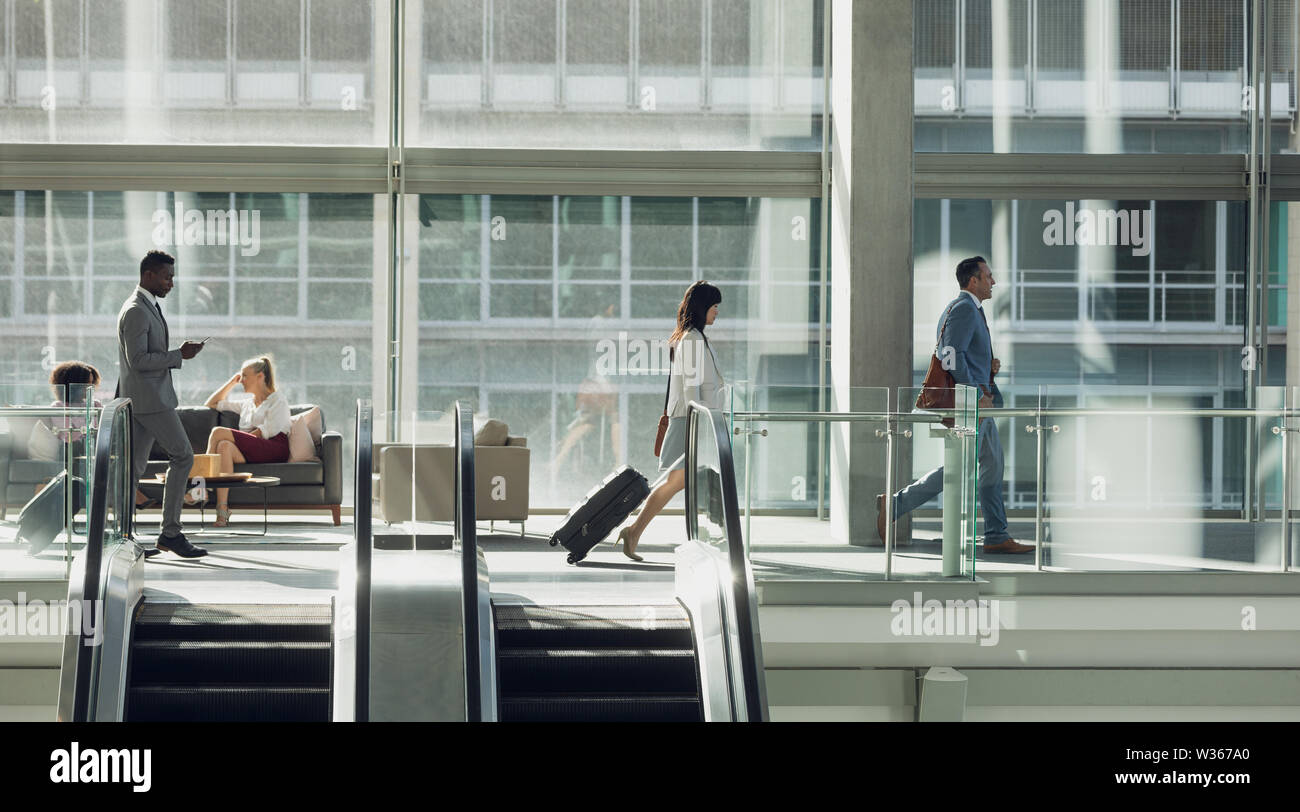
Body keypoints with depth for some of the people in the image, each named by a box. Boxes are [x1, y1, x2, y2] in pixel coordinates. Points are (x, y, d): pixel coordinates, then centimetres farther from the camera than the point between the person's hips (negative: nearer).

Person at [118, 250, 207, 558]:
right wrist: (180, 355, -18)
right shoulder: (136, 310, -15)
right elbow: (138, 360, -21)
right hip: (149, 398, -10)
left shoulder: (147, 307, 18)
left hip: (140, 399, 10)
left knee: (134, 466, 8)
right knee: (182, 456, -9)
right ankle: (170, 532, -7)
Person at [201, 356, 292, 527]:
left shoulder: (277, 399, 12)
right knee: (224, 446, -31)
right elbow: (211, 404, 40)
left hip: (274, 449, -6)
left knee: (219, 432, -22)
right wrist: (231, 382, 34)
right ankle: (222, 511, -47)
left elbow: (268, 431, -5)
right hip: (251, 452, 6)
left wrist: (240, 439, -9)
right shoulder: (246, 404, 34)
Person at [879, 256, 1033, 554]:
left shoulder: (970, 309, 20)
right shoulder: (964, 309, -13)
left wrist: (988, 365, 9)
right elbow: (953, 356, -22)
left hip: (979, 401, 11)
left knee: (993, 465, 9)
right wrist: (976, 396, -21)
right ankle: (895, 504, -10)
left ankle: (996, 536, 11)